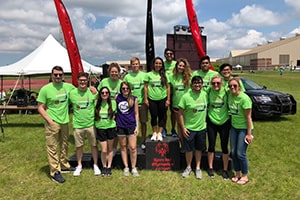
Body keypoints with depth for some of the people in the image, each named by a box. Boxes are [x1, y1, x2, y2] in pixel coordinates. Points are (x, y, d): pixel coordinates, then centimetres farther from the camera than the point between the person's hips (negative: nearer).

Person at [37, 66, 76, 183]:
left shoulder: (68, 87, 3)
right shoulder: (45, 89, -8)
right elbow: (40, 107, -6)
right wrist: (49, 120, -16)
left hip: (65, 121, 5)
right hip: (52, 123, -5)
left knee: (64, 145, 18)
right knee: (52, 148, -1)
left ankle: (64, 166, 34)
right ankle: (55, 172, 8)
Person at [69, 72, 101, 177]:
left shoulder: (93, 92, -3)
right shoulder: (72, 93, -3)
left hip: (91, 124, 0)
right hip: (78, 125, 0)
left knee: (94, 145, 9)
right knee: (79, 146, 12)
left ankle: (95, 165, 25)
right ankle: (79, 165, 30)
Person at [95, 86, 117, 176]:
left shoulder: (113, 102, -3)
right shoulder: (96, 103, -4)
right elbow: (93, 115, 7)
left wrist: (113, 117, -7)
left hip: (111, 127, 1)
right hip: (100, 128, -1)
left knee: (110, 149, 11)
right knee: (104, 150, 0)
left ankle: (109, 167, 25)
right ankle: (104, 166, 22)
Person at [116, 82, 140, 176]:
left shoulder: (134, 99, -1)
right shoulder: (117, 98, 1)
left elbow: (136, 113, 3)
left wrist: (137, 126, -1)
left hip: (131, 125, -1)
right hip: (120, 126, 1)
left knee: (133, 148, -2)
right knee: (123, 147, 11)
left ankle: (134, 168, 13)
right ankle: (126, 167, 23)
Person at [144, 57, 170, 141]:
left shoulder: (164, 75, 4)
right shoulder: (149, 74, 1)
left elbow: (168, 87, 5)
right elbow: (145, 87, 3)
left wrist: (168, 99, 0)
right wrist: (146, 99, -2)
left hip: (162, 99, 1)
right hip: (152, 99, -1)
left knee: (162, 117, 5)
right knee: (153, 116, 7)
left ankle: (159, 133, 18)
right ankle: (154, 133, 22)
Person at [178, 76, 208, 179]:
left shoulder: (205, 94, -2)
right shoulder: (186, 96, -14)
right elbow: (181, 113, -10)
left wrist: (205, 121, 10)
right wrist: (183, 128, -12)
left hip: (201, 127, 3)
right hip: (189, 128, -3)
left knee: (199, 148, 15)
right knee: (189, 149, 9)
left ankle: (198, 168, 32)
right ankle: (188, 167, 31)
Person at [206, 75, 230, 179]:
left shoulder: (226, 91, -11)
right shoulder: (209, 91, -9)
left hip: (224, 122, 0)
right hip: (211, 122, 1)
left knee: (224, 147, 8)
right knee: (211, 145, 10)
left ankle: (225, 170, 24)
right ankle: (210, 168, 28)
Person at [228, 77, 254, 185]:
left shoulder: (244, 98, -20)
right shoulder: (230, 96, -2)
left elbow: (248, 117, -18)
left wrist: (249, 134, -16)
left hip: (244, 128, -6)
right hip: (234, 127, 6)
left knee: (240, 153, -3)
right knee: (233, 152, 9)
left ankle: (245, 176, 16)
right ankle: (237, 174, 27)